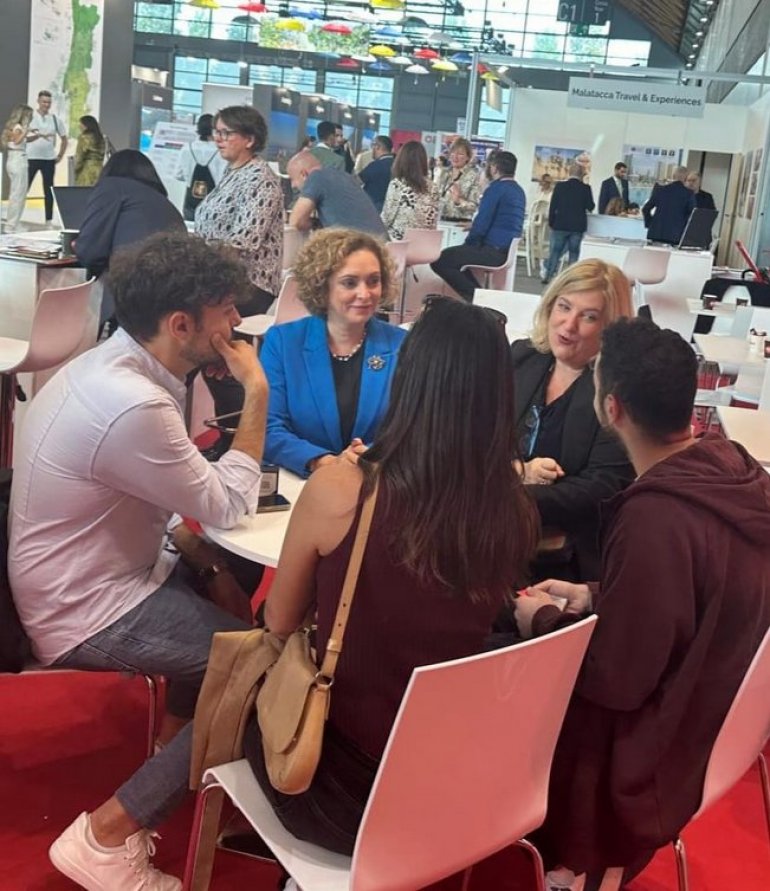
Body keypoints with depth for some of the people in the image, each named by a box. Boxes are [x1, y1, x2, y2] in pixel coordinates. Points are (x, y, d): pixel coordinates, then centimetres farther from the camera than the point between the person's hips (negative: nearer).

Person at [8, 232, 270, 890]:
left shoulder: (110, 365, 1)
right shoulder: (131, 406, -31)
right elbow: (229, 506, -19)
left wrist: (204, 556, 1)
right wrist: (257, 393, -14)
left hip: (86, 577, 10)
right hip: (88, 615, -10)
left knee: (227, 590, 24)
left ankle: (179, 761, 35)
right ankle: (107, 834, -3)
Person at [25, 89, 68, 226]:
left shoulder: (55, 119, 6)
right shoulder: (30, 117, -3)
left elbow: (64, 139, 17)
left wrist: (60, 156, 10)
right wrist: (39, 135, -27)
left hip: (49, 159, 2)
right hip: (31, 158, -2)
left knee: (48, 189, 6)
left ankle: (49, 219, 11)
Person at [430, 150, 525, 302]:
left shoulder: (496, 187, -10)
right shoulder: (519, 191, 18)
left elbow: (483, 220, -14)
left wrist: (469, 242, 2)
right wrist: (474, 228, 27)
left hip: (494, 251, -10)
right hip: (508, 250, 10)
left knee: (438, 260, -13)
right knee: (453, 255, 26)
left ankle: (474, 295, -11)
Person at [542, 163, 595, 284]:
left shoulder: (560, 186, -5)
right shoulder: (586, 188, -6)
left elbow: (553, 206, -4)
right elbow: (590, 207, 0)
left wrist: (551, 222, 7)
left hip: (560, 225, 1)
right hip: (578, 226, 0)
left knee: (554, 251, 11)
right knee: (574, 252, 7)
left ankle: (548, 276, 12)